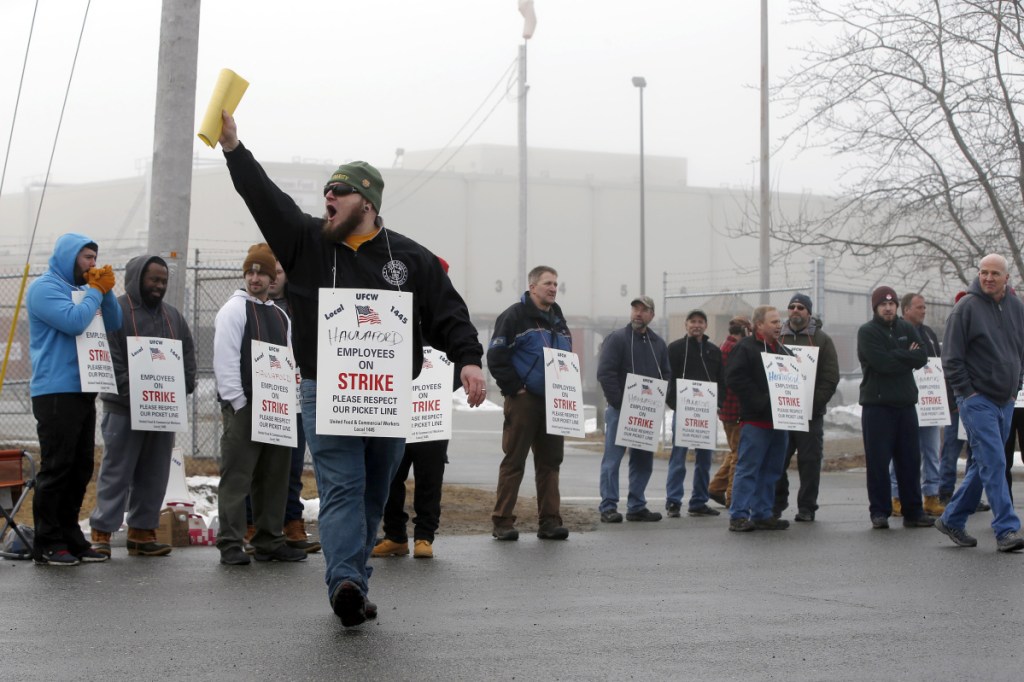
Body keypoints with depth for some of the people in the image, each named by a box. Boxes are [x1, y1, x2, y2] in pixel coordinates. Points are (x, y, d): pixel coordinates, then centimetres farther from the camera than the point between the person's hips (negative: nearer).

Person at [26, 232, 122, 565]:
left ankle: (71, 538, 16)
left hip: (83, 391, 9)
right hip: (56, 392, -9)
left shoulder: (80, 289, 19)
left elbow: (114, 325, 17)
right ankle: (47, 544, -3)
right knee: (56, 468, -7)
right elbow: (74, 321, -21)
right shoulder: (44, 288, -7)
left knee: (81, 468, 10)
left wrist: (106, 290, 4)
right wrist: (96, 291, -7)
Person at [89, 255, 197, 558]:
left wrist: (180, 391, -1)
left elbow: (188, 360, 16)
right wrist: (135, 396, -18)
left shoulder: (173, 316, 16)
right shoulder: (116, 312, -5)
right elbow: (110, 362, -12)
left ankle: (142, 532, 14)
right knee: (116, 473, -4)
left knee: (154, 475, 7)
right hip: (124, 409, -6)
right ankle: (101, 532, 1)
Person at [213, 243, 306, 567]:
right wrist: (238, 403, -16)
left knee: (274, 476, 9)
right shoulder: (233, 309, -3)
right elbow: (225, 360, -11)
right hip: (242, 407, -7)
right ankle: (230, 544, -3)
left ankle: (270, 541, 17)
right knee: (237, 476, -6)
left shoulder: (280, 316, 18)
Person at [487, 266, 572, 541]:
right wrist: (514, 387, -14)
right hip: (523, 401, -7)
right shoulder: (515, 316, -6)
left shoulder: (559, 321, 18)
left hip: (553, 402, 7)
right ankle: (503, 522, 1)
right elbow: (496, 356, -12)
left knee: (550, 461, 7)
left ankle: (549, 521, 12)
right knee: (514, 461, -4)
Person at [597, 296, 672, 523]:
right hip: (620, 410, -6)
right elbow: (605, 372, -13)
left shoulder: (658, 343, 13)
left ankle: (637, 506, 15)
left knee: (643, 461, 8)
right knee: (612, 459, -5)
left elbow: (666, 374, 16)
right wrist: (620, 402, -16)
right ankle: (608, 507, -3)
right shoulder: (617, 338, -5)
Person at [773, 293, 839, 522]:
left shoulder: (822, 340, 5)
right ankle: (776, 505, 11)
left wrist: (815, 403, -10)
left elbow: (831, 377, -1)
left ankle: (807, 507, 8)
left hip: (811, 412, -2)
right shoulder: (777, 338, 11)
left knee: (810, 461, 1)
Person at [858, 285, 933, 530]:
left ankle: (913, 512, 12)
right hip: (876, 405, -4)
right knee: (878, 462, -2)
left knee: (910, 460, 6)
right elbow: (882, 363, -17)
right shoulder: (867, 332, -3)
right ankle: (879, 512, 5)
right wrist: (907, 356, -7)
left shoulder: (907, 329, 12)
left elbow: (921, 358, -2)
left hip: (906, 403, 4)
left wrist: (896, 356, -11)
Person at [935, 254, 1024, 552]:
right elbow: (951, 357, -7)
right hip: (977, 401, -6)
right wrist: (967, 392, -9)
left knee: (983, 465, 11)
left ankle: (952, 519, 23)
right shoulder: (966, 307, -8)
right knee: (994, 463, -13)